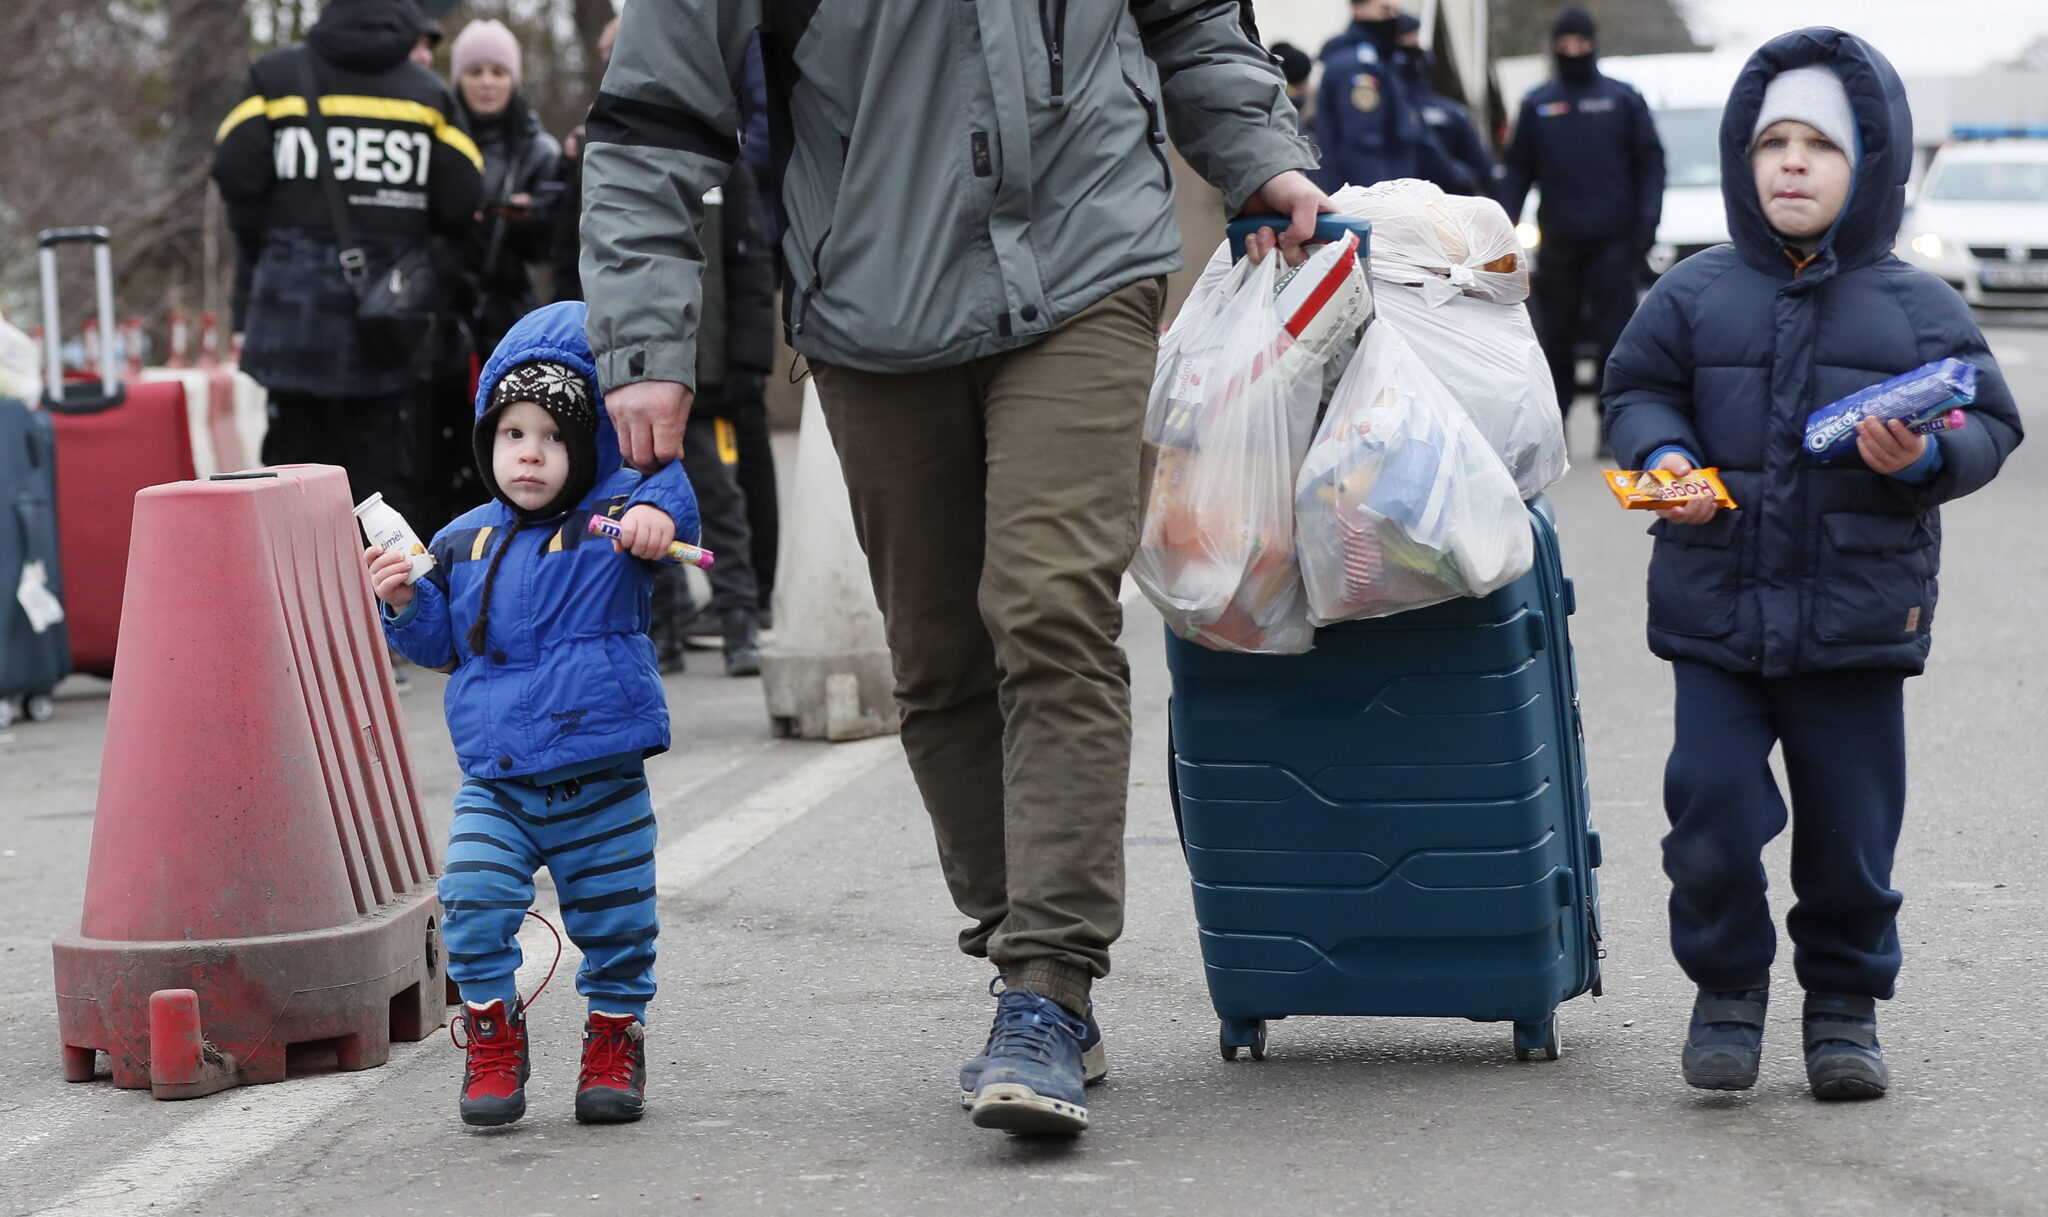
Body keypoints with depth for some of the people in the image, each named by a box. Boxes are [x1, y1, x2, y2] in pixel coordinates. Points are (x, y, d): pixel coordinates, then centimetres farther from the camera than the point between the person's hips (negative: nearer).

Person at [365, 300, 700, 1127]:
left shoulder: (613, 519, -5)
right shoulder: (466, 543, 6)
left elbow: (673, 490, -21)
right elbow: (442, 644, 12)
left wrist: (659, 508, -41)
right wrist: (404, 603, -6)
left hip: (602, 784, -2)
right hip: (496, 783, 2)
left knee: (614, 923, 9)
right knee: (471, 900, -16)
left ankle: (615, 1040, 31)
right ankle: (493, 1038, 4)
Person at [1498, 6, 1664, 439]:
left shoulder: (1623, 99, 6)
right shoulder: (1536, 104, 11)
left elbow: (1650, 163, 4)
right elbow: (1515, 171, 12)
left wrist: (1647, 220, -6)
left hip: (1612, 240, -2)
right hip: (1557, 241, 2)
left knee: (1615, 333, -6)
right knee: (1555, 337, 5)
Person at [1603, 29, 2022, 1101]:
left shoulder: (1918, 309, 1)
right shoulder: (1696, 295, 4)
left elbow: (1989, 422, 2)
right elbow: (1638, 388, 10)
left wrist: (1926, 456, -18)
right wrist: (1664, 456, -10)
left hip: (1858, 616, 0)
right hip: (1716, 610, 0)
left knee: (1850, 822, 6)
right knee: (1711, 810, -3)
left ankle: (1844, 1003, 23)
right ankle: (1727, 990, 17)